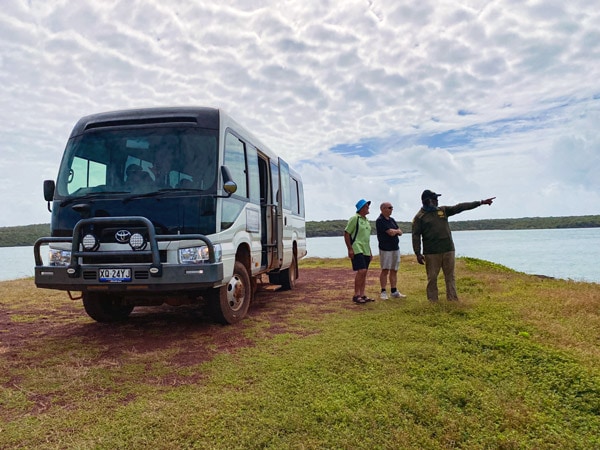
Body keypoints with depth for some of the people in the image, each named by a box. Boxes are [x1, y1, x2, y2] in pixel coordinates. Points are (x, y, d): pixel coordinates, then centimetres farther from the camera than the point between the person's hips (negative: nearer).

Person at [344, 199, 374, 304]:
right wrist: (350, 249, -16)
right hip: (357, 250, -8)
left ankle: (362, 295, 13)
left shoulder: (367, 220, 18)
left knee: (364, 273, 8)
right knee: (361, 271, -17)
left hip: (366, 251, 8)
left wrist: (370, 251, 22)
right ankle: (356, 295, -10)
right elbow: (346, 233, -10)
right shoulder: (354, 219, -7)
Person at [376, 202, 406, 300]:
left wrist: (394, 231, -10)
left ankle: (394, 291, 15)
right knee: (385, 270, -3)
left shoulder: (391, 219, 15)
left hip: (395, 248, 7)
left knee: (394, 270, 9)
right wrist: (396, 230, 3)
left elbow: (400, 232, 10)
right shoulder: (380, 220, -10)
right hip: (385, 249, -7)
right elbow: (391, 232, -18)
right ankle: (383, 292, 4)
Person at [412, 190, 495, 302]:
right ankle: (432, 302, 12)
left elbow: (460, 207, 10)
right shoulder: (419, 217, -2)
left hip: (448, 250, 5)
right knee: (432, 278, 2)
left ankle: (453, 300, 14)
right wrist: (418, 254, -13)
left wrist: (481, 202, 6)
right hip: (431, 253, -4)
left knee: (450, 276, 8)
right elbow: (416, 236, -6)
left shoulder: (443, 210, 12)